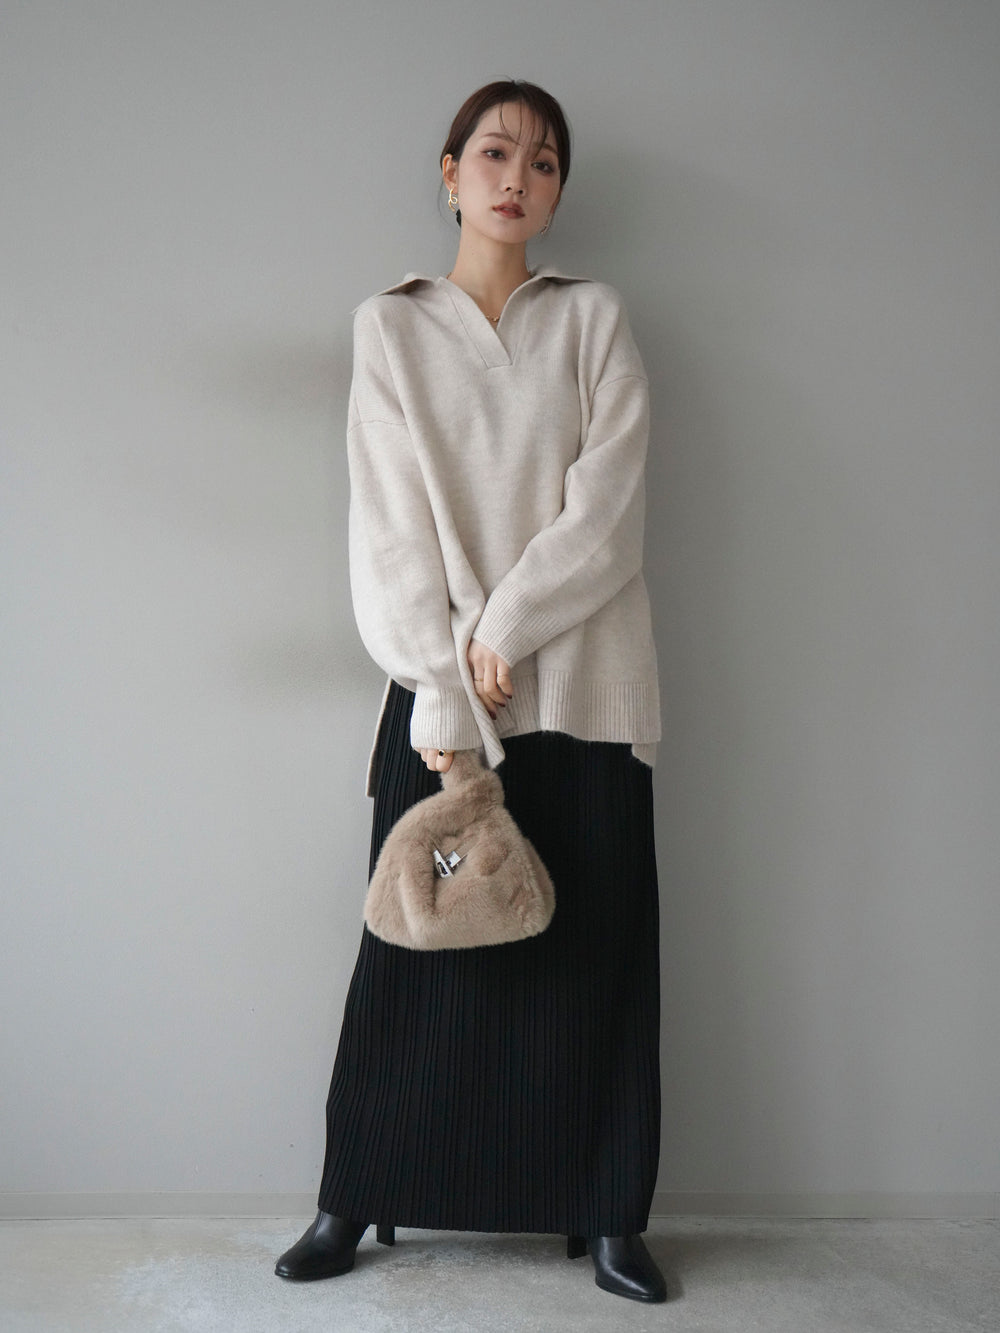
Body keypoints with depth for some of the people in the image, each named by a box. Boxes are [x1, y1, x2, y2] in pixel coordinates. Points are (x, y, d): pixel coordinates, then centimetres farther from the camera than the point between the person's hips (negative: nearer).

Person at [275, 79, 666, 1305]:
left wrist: (505, 628, -12)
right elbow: (393, 525, -2)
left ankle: (605, 1214, 17)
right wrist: (446, 692, -11)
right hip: (442, 686, 0)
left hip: (580, 686, 1)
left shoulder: (594, 319, 9)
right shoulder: (390, 326, 7)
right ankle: (358, 1198, 20)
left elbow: (606, 506, -2)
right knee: (419, 944, 4)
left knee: (591, 950, 4)